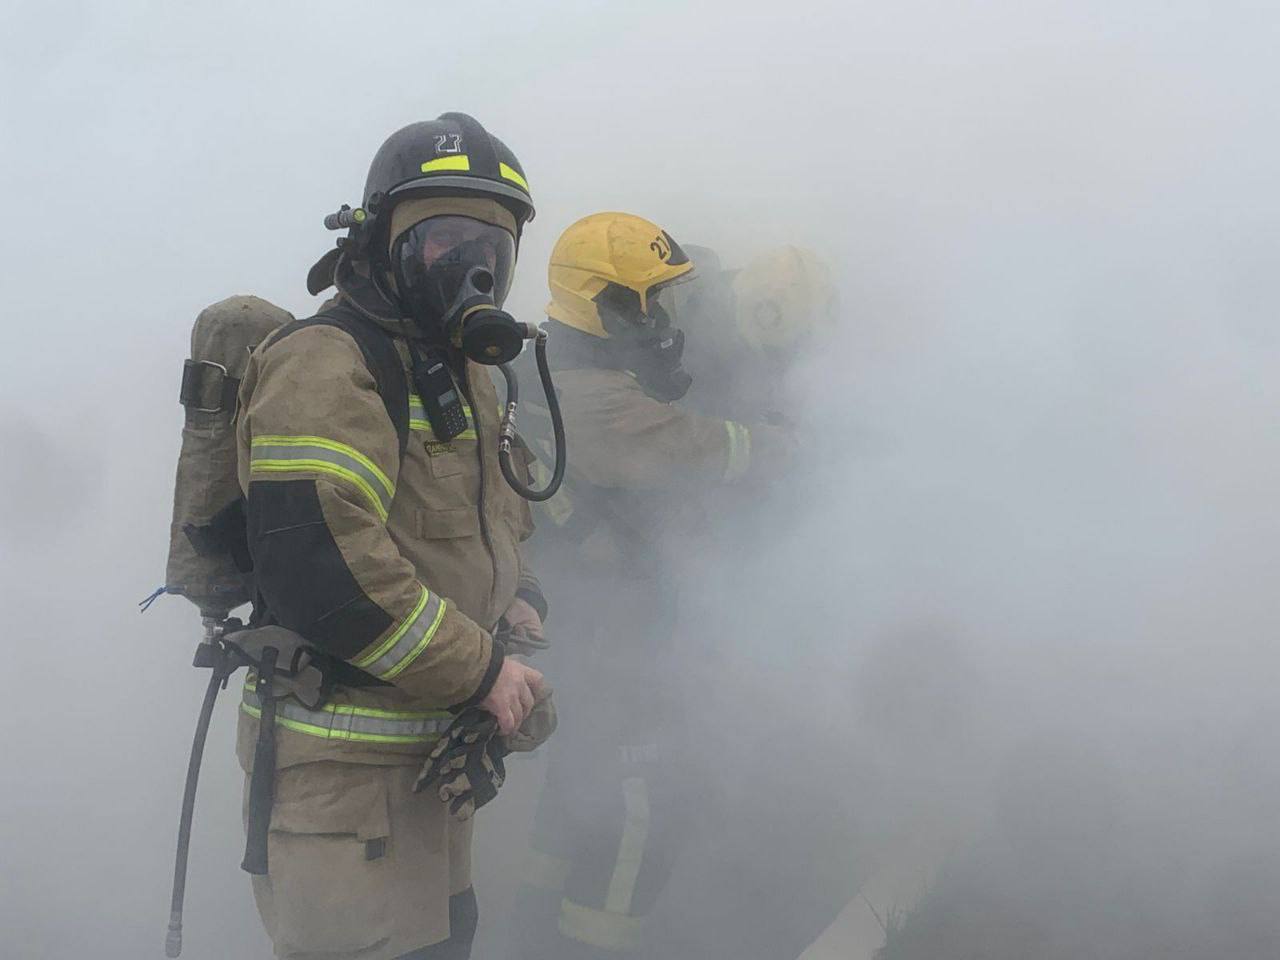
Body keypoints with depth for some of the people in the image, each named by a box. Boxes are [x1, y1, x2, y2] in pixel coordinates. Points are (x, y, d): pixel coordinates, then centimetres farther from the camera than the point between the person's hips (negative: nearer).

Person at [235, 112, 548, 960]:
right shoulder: (326, 364, -17)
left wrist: (518, 601, 2)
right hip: (347, 759, -10)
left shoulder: (461, 373, 15)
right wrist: (481, 669, -21)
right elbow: (317, 566, -28)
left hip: (434, 746, 10)